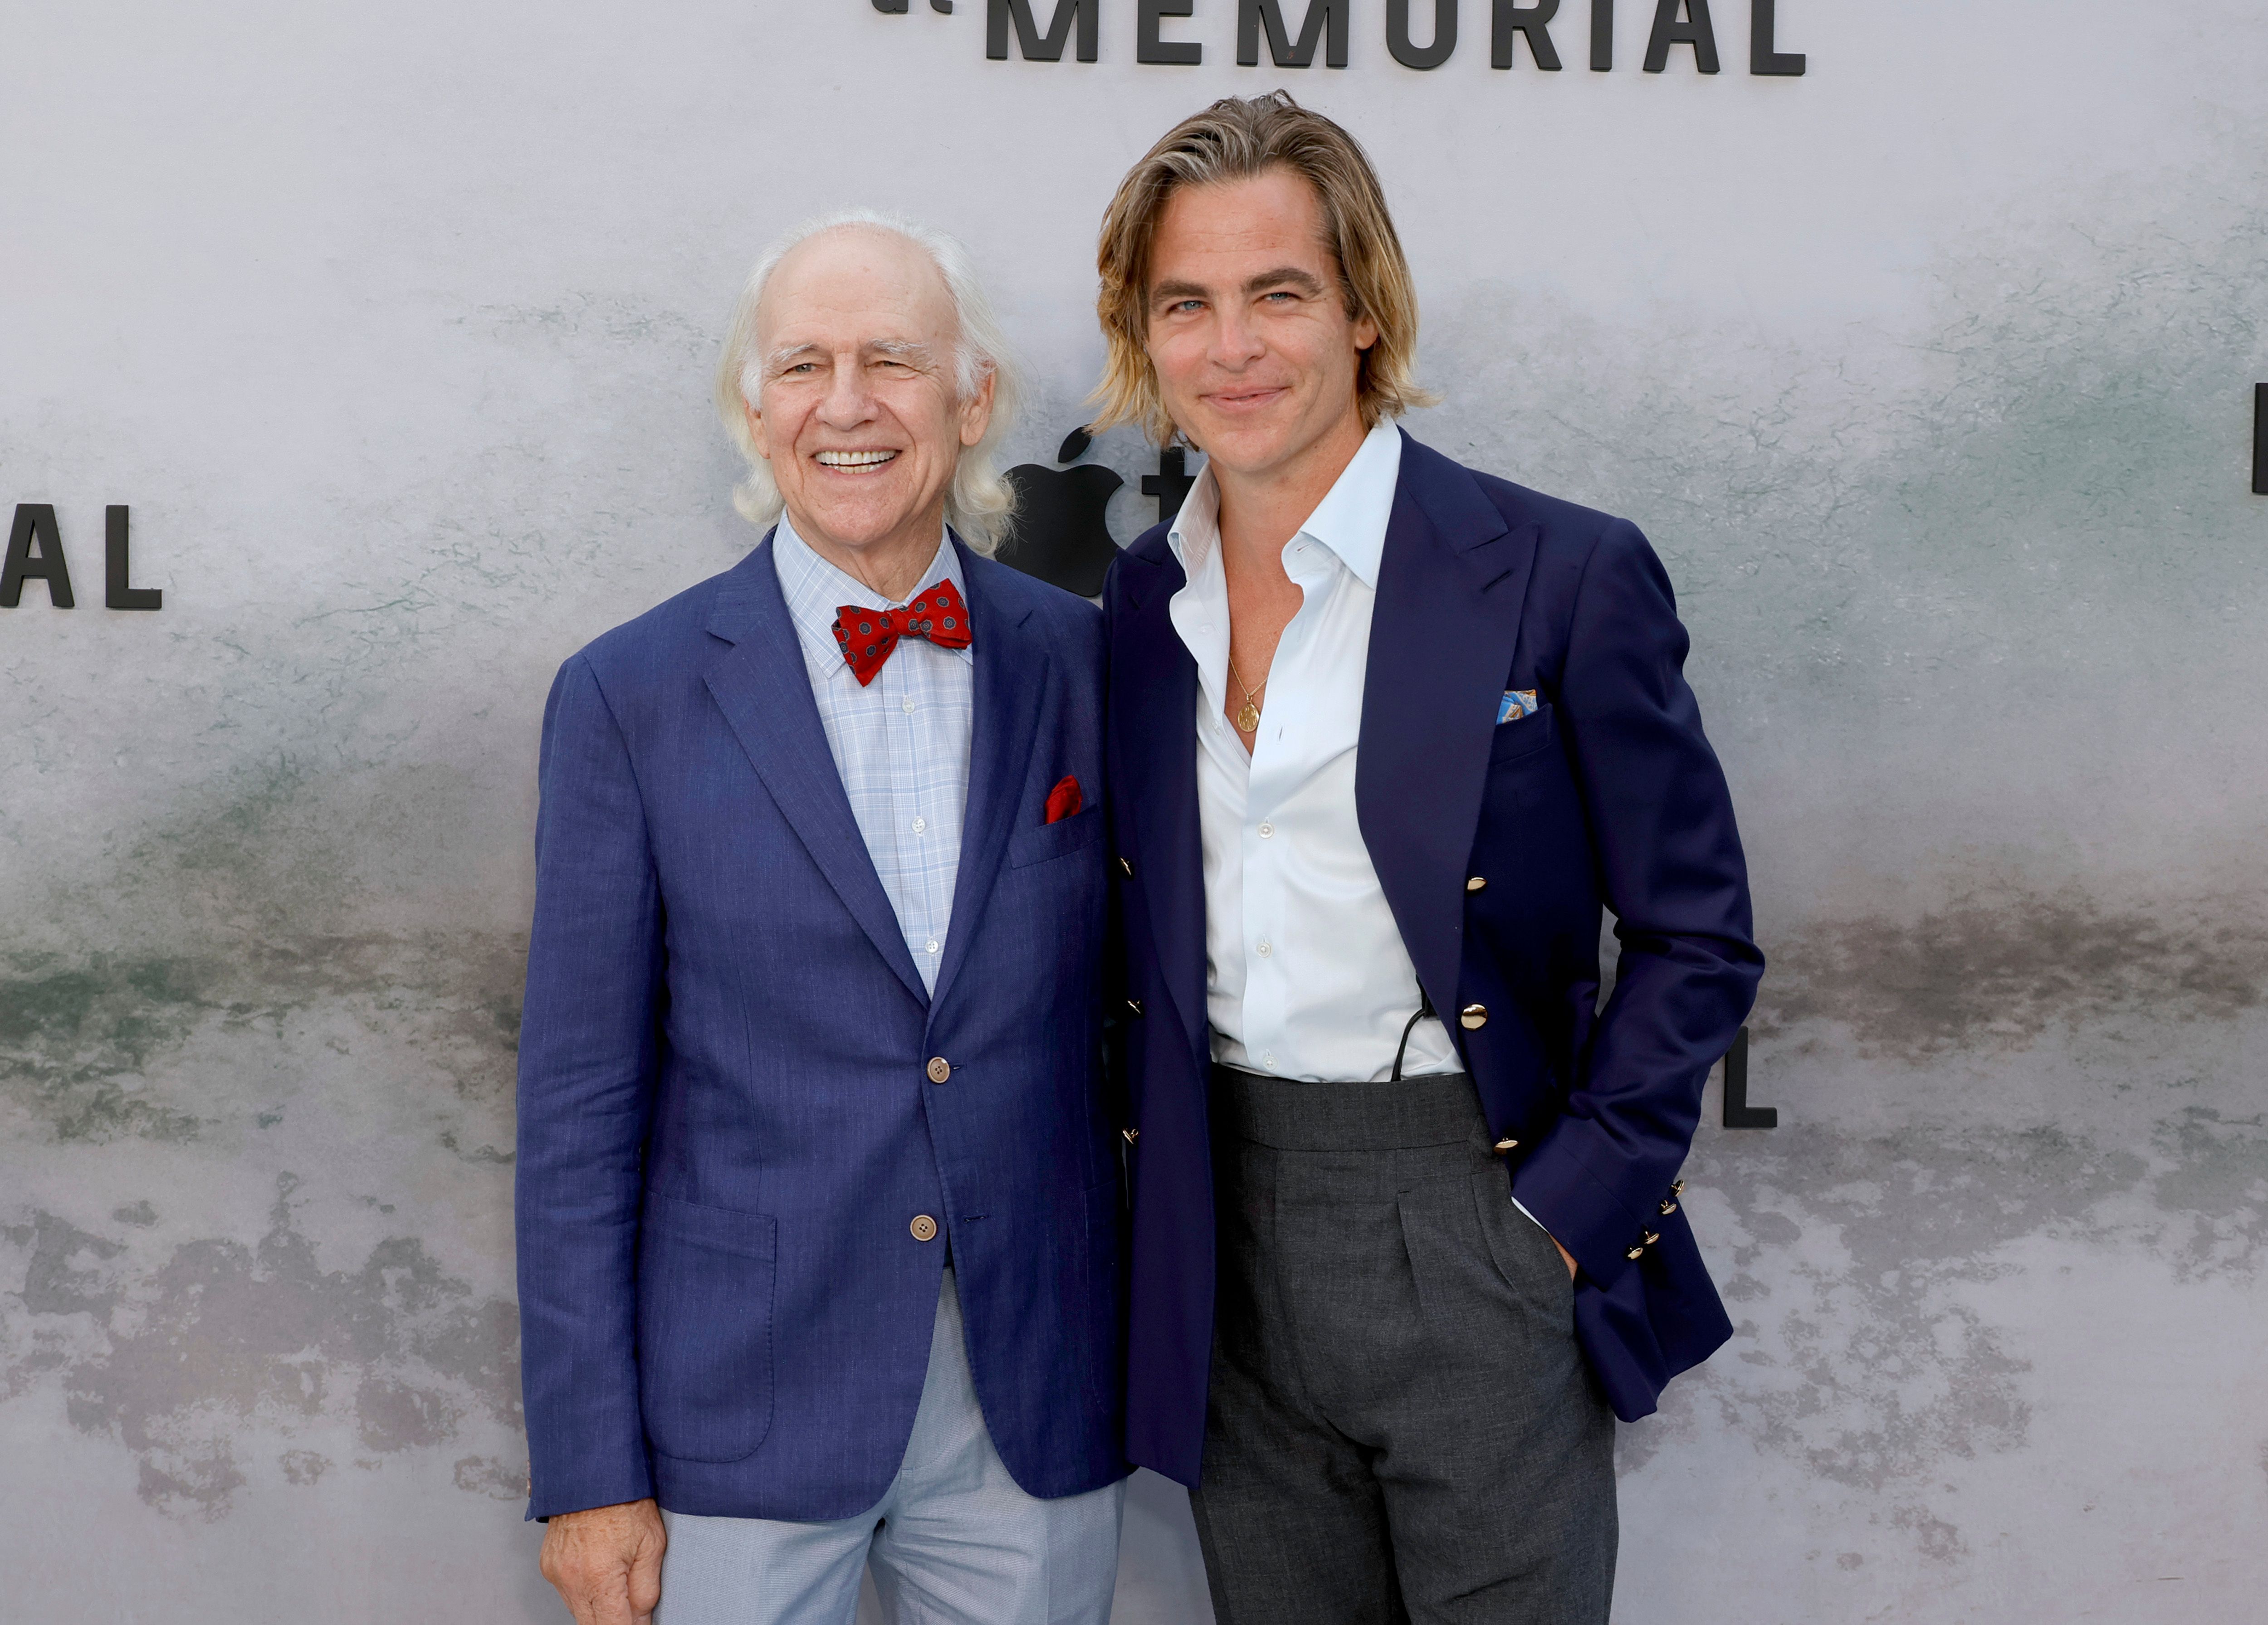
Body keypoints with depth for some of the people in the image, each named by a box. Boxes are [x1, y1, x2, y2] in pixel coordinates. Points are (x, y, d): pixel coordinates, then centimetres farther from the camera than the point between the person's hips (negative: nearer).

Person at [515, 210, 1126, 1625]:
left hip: (1040, 1404, 2)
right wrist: (588, 1468, -6)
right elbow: (580, 1107, -4)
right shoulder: (632, 698, -5)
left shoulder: (1087, 664, 1)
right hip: (744, 1405, -2)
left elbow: (1136, 1002, 9)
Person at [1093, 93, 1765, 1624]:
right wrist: (1148, 1211, 5)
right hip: (1226, 1250, 4)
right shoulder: (1136, 603, 6)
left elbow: (1698, 938, -5)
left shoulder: (1564, 576, -9)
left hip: (1474, 1223, -4)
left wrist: (1566, 1217, -10)